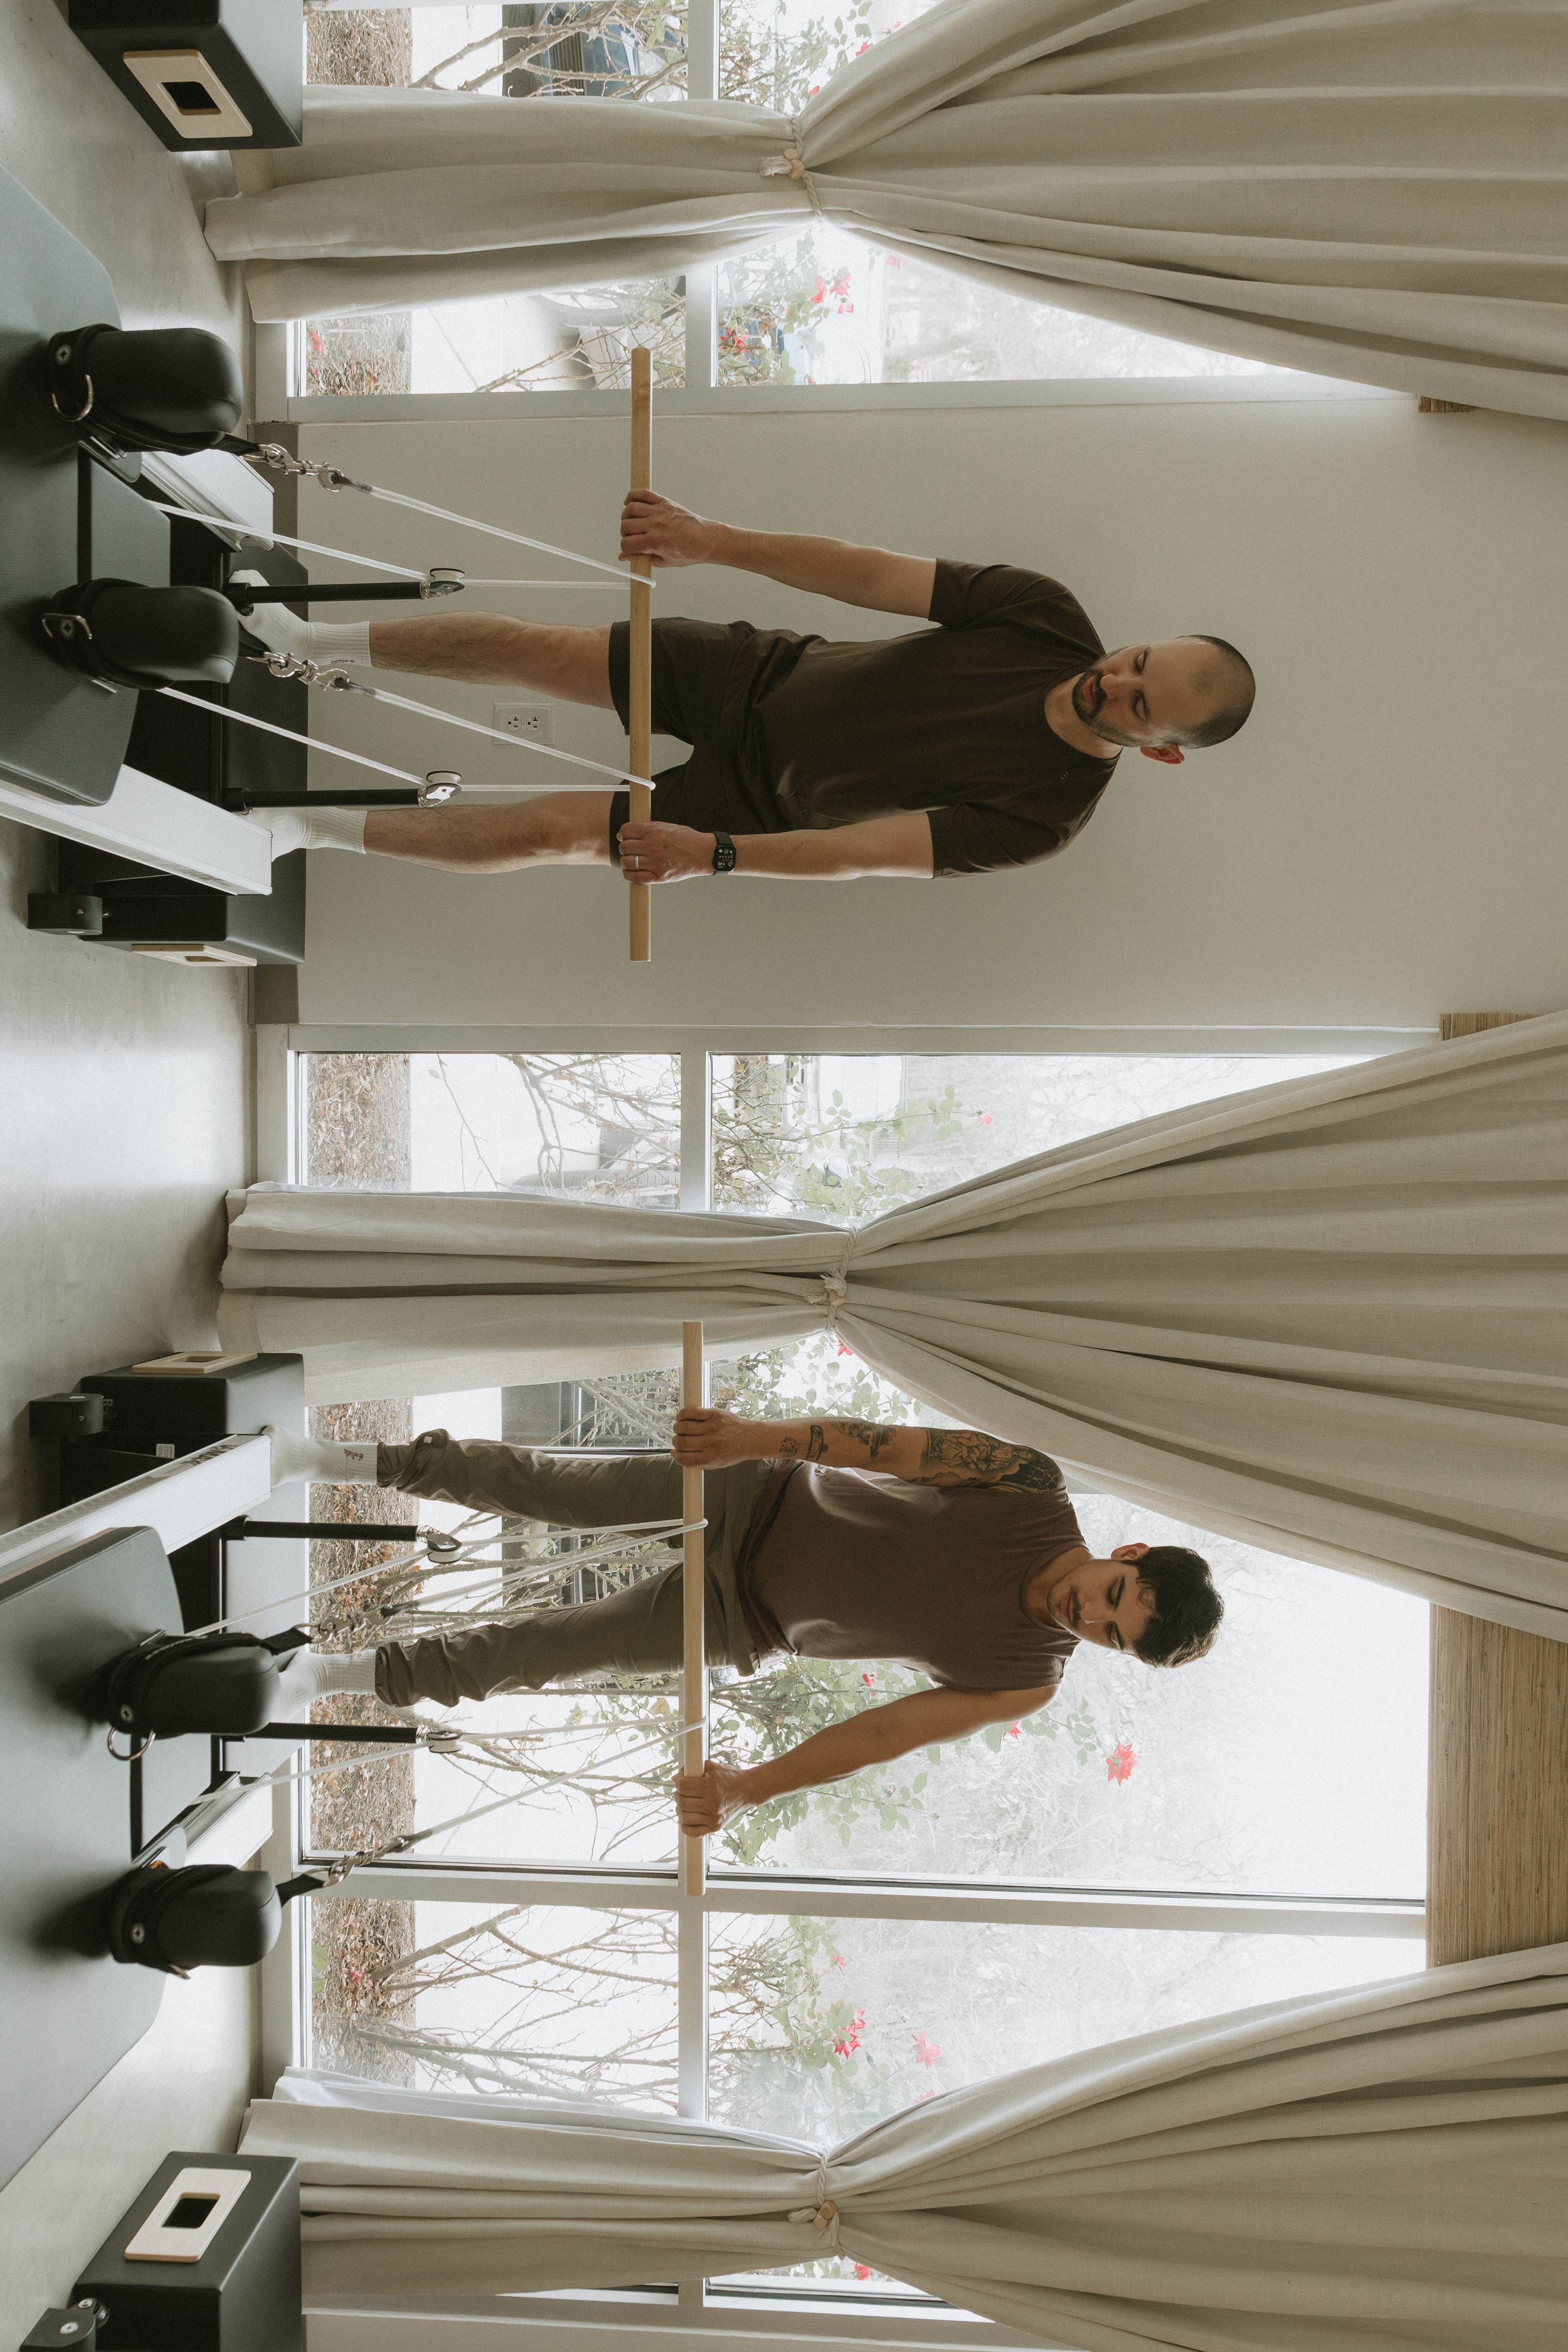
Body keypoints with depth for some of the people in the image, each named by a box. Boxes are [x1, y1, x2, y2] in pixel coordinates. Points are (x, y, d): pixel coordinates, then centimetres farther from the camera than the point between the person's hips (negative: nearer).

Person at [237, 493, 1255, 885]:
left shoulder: (1044, 816, -23)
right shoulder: (1048, 614, -15)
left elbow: (860, 853, -27)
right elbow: (870, 575, -19)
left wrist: (712, 853, -34)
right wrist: (710, 539, -29)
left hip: (760, 798, -3)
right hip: (766, 674, 3)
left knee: (549, 831, -10)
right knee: (526, 648, -3)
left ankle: (308, 827, 9)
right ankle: (310, 643, 21)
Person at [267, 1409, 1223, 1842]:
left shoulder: (1028, 1680, -14)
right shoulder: (1037, 1487, -18)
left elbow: (882, 1733, -17)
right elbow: (888, 1446, -21)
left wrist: (750, 1789, -27)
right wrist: (753, 1435, -33)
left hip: (743, 1623, 1)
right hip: (761, 1499, -1)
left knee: (538, 1652, -3)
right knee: (541, 1488, -8)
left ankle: (354, 1673, 17)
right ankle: (344, 1460, 13)